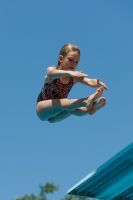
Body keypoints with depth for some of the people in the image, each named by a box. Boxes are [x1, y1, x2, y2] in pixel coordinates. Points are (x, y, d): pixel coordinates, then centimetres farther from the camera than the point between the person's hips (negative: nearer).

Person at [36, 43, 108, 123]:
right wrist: (69, 73, -60)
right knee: (62, 103, -34)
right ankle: (87, 102, -54)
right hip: (42, 109, -5)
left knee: (72, 106, -28)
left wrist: (99, 83, -46)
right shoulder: (52, 70, -14)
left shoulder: (75, 77, -3)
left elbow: (90, 82, -21)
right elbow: (51, 73, -41)